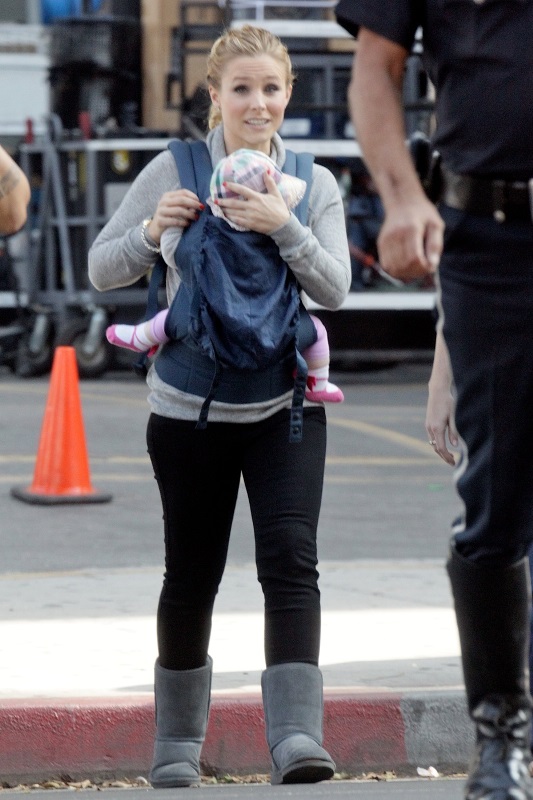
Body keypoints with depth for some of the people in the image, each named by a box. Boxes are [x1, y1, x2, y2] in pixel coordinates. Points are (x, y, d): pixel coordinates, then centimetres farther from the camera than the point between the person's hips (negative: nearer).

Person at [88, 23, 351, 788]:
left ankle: (296, 736, -21)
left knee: (291, 558, -15)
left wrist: (282, 227, -21)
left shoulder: (313, 184, 3)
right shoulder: (173, 172, -2)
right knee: (191, 577, 9)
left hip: (284, 408, 1)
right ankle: (177, 743, 25)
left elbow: (334, 288, -6)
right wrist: (152, 232, -18)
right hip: (190, 409, 0)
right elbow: (102, 269, 1)